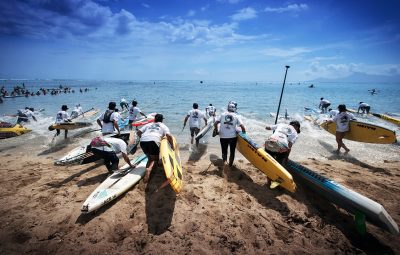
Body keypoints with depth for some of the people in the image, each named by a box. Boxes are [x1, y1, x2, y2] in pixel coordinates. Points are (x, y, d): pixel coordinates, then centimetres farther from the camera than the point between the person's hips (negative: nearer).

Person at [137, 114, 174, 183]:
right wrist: (172, 146, 13)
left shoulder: (148, 124, 31)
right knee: (155, 159, 9)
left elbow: (139, 132, 22)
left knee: (150, 158, 20)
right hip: (153, 141, -4)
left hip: (143, 141, 4)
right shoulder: (163, 126, 21)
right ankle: (149, 169, -23)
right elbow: (169, 136, 5)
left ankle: (147, 171, -6)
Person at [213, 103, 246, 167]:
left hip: (223, 137, 1)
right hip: (233, 137, 0)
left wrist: (216, 130, 10)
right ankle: (230, 165, 23)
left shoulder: (222, 114, 2)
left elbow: (215, 123, -5)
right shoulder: (236, 116, 1)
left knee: (224, 151, 13)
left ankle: (224, 161, -11)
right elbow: (242, 127, -6)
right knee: (232, 151, 16)